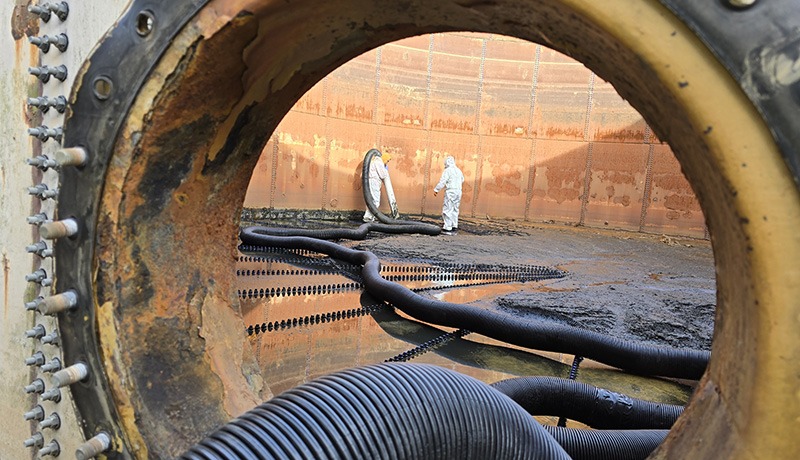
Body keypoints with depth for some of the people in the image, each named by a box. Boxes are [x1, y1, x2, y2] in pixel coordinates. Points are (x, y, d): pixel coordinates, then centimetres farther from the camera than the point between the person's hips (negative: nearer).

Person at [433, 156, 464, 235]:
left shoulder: (447, 170, -9)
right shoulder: (458, 170, 13)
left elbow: (442, 181, -15)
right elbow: (462, 180, 28)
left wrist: (436, 189, -10)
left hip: (450, 192, -8)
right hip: (458, 191, 8)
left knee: (447, 210, -5)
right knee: (455, 209, 15)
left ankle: (447, 228, -8)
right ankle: (454, 226, 16)